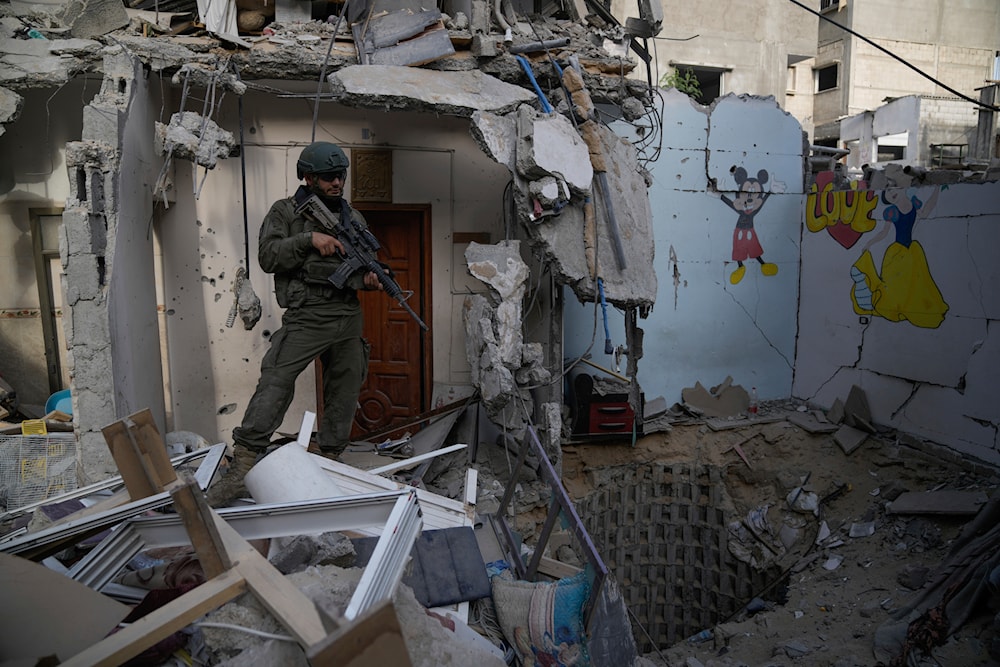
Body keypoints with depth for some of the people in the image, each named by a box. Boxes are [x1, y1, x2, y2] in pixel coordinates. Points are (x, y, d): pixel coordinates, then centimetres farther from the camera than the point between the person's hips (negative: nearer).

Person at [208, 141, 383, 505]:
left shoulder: (354, 219, 19)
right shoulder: (285, 211, 6)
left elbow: (364, 265, 24)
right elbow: (267, 256, -4)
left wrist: (368, 279, 1)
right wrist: (309, 239, -15)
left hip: (349, 317, 5)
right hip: (306, 315, -5)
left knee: (344, 391, 7)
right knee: (276, 381, -18)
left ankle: (330, 461, 20)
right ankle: (243, 467, -19)